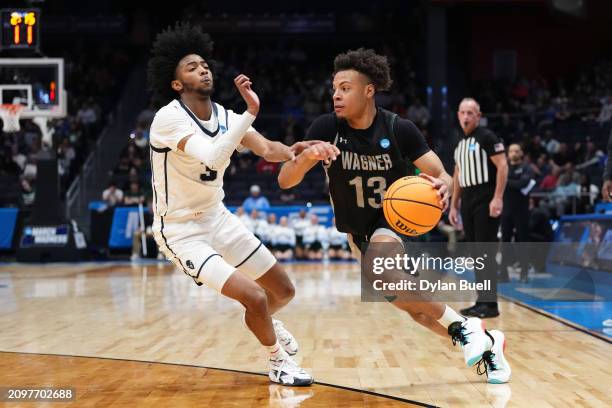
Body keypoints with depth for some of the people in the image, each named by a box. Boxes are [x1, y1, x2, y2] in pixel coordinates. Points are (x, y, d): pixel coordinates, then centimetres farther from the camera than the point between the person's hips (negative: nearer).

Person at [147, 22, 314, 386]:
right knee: (254, 296, -20)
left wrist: (292, 151, -37)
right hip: (180, 230, -7)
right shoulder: (169, 117, -23)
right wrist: (251, 110, -40)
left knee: (283, 290, 14)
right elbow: (212, 156, -40)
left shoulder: (225, 116, -1)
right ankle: (279, 362, 8)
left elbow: (266, 149, -16)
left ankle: (267, 322, 50)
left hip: (217, 218, 8)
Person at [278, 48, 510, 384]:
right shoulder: (327, 128, -16)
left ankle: (461, 326, -20)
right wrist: (306, 156, -42)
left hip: (394, 221, -3)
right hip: (357, 230, 3)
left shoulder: (399, 129, -19)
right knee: (415, 308, 4)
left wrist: (442, 187, -39)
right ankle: (485, 342, 25)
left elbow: (442, 175, -14)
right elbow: (285, 181, -20)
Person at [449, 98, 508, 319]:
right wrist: (454, 205, 19)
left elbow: (502, 166, -13)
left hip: (486, 201, -8)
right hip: (467, 202, 8)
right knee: (475, 253, 8)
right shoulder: (460, 143, 17)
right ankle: (482, 301, 13)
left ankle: (490, 303, -7)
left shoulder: (486, 137, -7)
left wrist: (497, 198, -20)